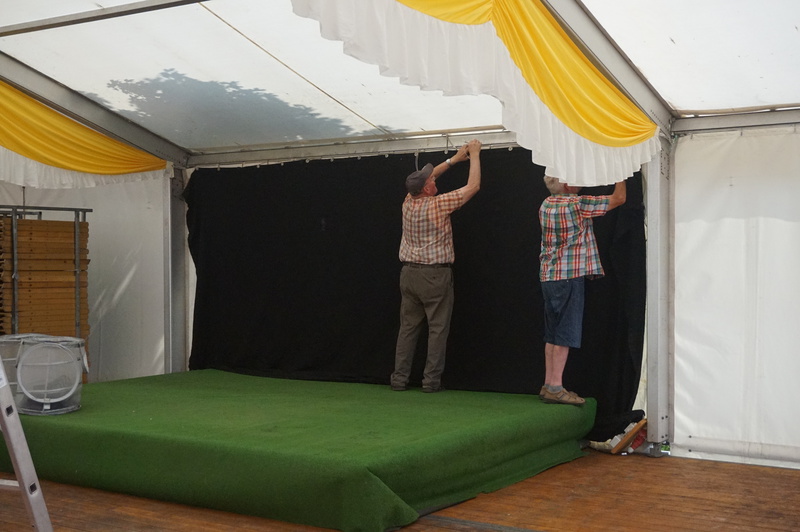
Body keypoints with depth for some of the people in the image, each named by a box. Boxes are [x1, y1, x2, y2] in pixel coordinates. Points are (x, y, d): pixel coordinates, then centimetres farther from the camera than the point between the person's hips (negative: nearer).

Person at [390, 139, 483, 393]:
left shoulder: (408, 202, 3)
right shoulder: (439, 204, -14)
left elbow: (425, 178, 21)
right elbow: (473, 186, -5)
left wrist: (454, 159, 24)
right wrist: (474, 156, 7)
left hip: (409, 273, 6)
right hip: (435, 275, -6)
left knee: (408, 327, 10)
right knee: (438, 328, 1)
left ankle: (400, 377, 10)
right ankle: (431, 380, 1)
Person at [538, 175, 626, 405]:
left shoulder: (546, 205, 8)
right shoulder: (577, 205, -13)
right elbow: (619, 198, -6)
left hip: (548, 276, 8)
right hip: (569, 276, -8)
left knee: (552, 334, 11)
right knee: (565, 334, -4)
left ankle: (548, 385, 14)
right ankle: (556, 387, -4)